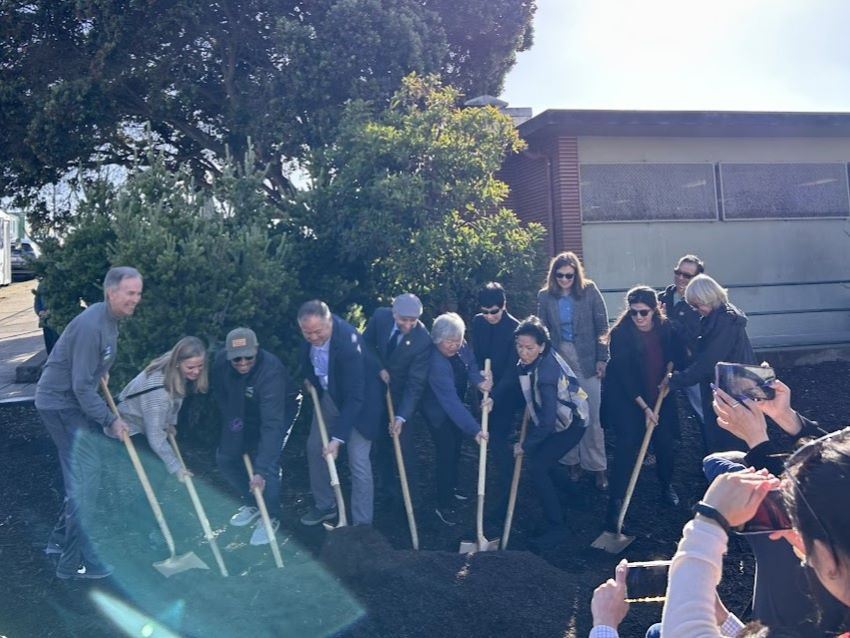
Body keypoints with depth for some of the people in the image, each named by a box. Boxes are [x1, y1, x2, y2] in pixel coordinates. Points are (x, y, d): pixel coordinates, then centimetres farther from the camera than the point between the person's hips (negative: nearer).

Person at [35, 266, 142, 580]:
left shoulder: (110, 319, 3)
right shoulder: (91, 325, -27)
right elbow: (82, 386, -26)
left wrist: (101, 372, 17)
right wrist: (110, 420, -20)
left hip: (75, 401, 10)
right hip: (61, 404, -10)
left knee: (85, 474, 17)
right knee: (83, 478, -9)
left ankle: (62, 538, 32)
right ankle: (75, 562, 0)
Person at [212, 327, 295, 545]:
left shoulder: (271, 371, -42)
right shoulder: (221, 361, -24)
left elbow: (272, 424, -45)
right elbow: (220, 395, -1)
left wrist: (261, 469, -47)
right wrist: (232, 421, -7)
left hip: (278, 414, -6)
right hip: (241, 416, 6)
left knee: (268, 464, -19)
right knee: (225, 458, 5)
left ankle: (271, 516, 7)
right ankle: (251, 503, 29)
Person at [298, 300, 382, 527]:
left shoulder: (348, 342, -37)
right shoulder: (312, 332, -17)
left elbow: (354, 398, -34)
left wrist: (338, 438, -34)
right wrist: (310, 379, 6)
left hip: (359, 399, -7)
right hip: (329, 394, 7)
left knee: (358, 462, -7)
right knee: (314, 448, 13)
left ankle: (362, 524, 6)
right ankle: (325, 505, 33)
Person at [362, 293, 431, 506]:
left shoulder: (423, 340, -30)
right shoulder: (380, 316, -20)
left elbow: (415, 383, -28)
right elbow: (366, 343, -1)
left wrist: (401, 416, -34)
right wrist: (378, 368, -17)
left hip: (401, 393, -4)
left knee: (403, 441, -2)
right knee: (380, 440, 14)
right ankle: (386, 486, 30)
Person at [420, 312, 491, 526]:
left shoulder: (462, 347, -16)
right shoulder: (436, 365, -39)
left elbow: (471, 366, -12)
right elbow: (451, 402, -42)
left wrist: (480, 381, -36)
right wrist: (474, 429, -45)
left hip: (456, 407, 8)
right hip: (439, 413, -8)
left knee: (455, 449, 22)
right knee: (446, 453, -5)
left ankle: (451, 488, 44)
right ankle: (444, 506, 8)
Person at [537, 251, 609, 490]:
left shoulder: (590, 291, -4)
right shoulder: (545, 296, 1)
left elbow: (602, 326, -1)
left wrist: (602, 358, -5)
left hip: (586, 359, -2)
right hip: (558, 359, 2)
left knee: (591, 415, 2)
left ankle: (597, 466, 13)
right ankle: (571, 462, 23)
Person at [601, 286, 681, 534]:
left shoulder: (665, 328, -8)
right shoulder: (621, 333, -21)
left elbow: (672, 356, 12)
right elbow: (624, 375, -20)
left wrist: (669, 375, -8)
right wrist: (644, 407, -20)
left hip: (658, 395, 4)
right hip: (627, 397, -4)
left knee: (664, 441, 8)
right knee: (627, 444, -13)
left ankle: (667, 486, 35)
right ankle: (616, 501, -9)